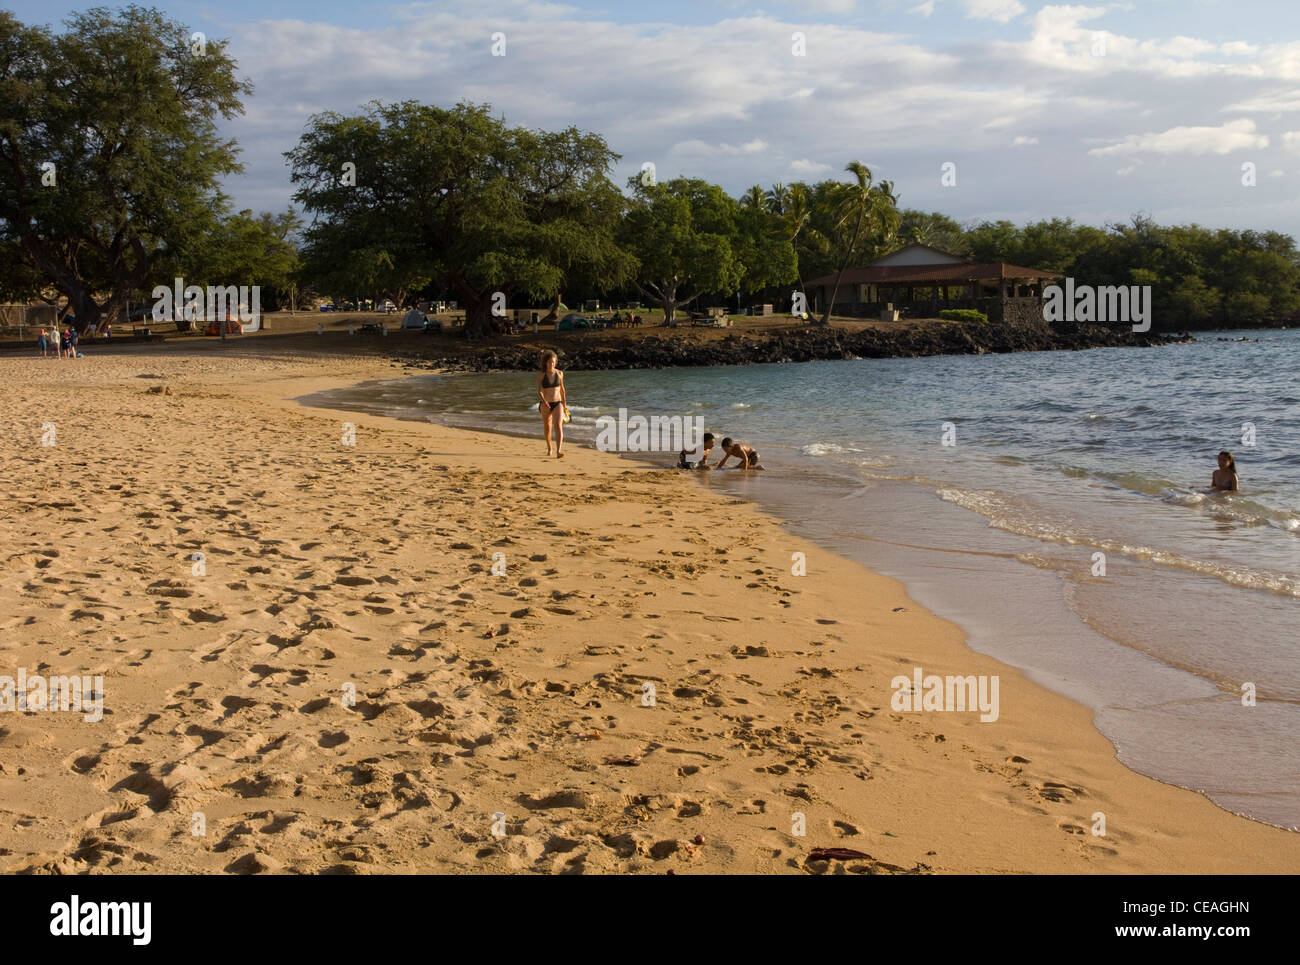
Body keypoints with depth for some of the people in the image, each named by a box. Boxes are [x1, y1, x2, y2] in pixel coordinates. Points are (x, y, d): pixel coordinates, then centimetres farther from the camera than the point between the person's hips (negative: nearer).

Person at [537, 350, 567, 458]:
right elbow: (539, 390, -15)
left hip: (557, 404, 0)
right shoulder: (541, 375, -6)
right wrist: (544, 400, -34)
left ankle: (559, 451, -29)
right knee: (547, 427, 15)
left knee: (558, 426, -19)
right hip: (545, 405, 0)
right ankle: (549, 448, 40)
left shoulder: (559, 373, 1)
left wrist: (564, 403, 21)